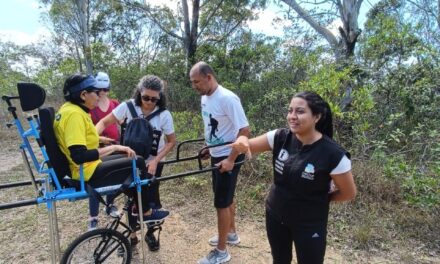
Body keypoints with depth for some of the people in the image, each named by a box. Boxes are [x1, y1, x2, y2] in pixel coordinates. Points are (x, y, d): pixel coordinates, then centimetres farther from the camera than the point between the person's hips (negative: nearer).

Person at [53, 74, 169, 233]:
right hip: (86, 174, -10)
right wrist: (113, 147, -26)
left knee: (128, 159, 17)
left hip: (84, 168, 11)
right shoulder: (74, 114, -24)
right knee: (138, 164, -7)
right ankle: (145, 212, 9)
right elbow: (79, 156, -32)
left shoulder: (69, 108, 8)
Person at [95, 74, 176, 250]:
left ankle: (150, 233, 31)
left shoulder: (164, 115, -17)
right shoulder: (128, 107, -16)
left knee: (151, 199, 6)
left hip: (153, 163, 0)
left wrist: (155, 161, -19)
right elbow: (104, 122, -9)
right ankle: (132, 235, 29)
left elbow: (171, 141, -9)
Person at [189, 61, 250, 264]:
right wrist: (208, 147, 19)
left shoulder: (227, 98, -24)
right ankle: (231, 234, 42)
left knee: (221, 202, 1)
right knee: (226, 198, 21)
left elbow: (244, 130, -24)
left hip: (229, 157, -8)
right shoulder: (205, 97, 3)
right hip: (216, 155, 8)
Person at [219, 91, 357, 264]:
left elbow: (349, 193, -10)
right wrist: (240, 143, -31)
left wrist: (319, 200, -4)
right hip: (275, 215, 4)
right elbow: (246, 144, -8)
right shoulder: (280, 137, -13)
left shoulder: (333, 154, -24)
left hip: (309, 225, -4)